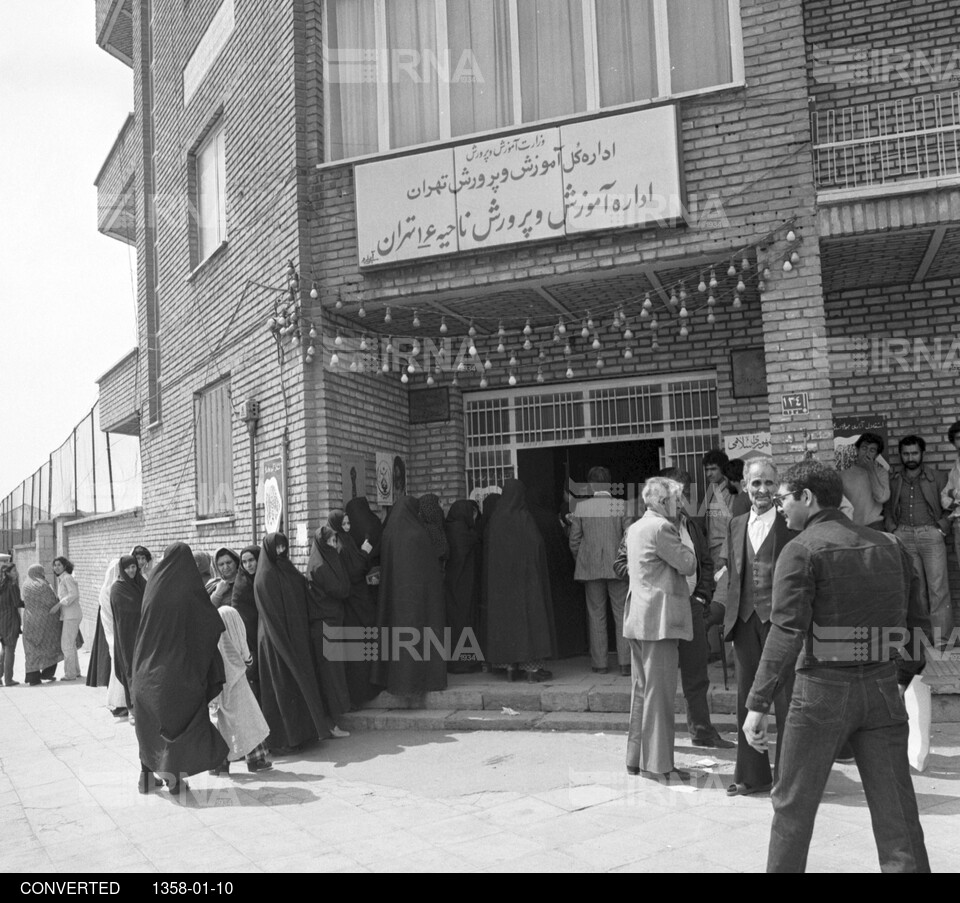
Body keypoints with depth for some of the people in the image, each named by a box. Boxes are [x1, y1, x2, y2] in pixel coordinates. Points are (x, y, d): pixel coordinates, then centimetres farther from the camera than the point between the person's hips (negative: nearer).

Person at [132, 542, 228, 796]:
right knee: (179, 719, 8)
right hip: (180, 668, -3)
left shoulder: (154, 585, -3)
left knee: (149, 722, 15)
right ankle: (174, 777, 9)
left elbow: (145, 622, 8)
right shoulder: (191, 590, -12)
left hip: (148, 668, 3)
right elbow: (213, 625, -5)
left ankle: (147, 775, 20)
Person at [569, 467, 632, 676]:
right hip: (617, 567, -1)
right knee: (622, 615, 6)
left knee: (596, 616, 9)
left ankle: (599, 663, 12)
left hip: (590, 567, 1)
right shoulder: (621, 506, -5)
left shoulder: (580, 507, -3)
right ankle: (625, 663, 5)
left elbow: (574, 541, 1)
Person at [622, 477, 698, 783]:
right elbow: (688, 565, -12)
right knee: (659, 692, -4)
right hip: (659, 618, -9)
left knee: (641, 690, 14)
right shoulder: (661, 527, -14)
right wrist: (680, 539, 6)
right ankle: (658, 765, 1)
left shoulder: (635, 528, 16)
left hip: (637, 619, 9)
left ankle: (636, 758, 21)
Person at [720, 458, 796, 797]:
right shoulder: (735, 525, 12)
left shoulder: (791, 524, -4)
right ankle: (752, 774, 24)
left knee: (786, 700, 4)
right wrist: (730, 615, 9)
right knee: (747, 699, 12)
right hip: (745, 619, 5)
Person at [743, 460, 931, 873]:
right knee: (896, 813, 8)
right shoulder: (889, 546, 10)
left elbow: (786, 633, -16)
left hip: (823, 689, -5)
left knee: (794, 804, 11)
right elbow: (918, 623, 12)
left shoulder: (801, 550, -8)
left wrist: (758, 704, -15)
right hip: (882, 691, 5)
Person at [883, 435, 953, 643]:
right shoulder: (893, 481, 10)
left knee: (937, 586, -7)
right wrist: (892, 529, 5)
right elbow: (887, 509, 17)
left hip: (930, 534, -2)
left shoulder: (937, 478, 3)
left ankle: (940, 636, -5)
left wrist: (942, 527, -6)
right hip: (904, 536, 3)